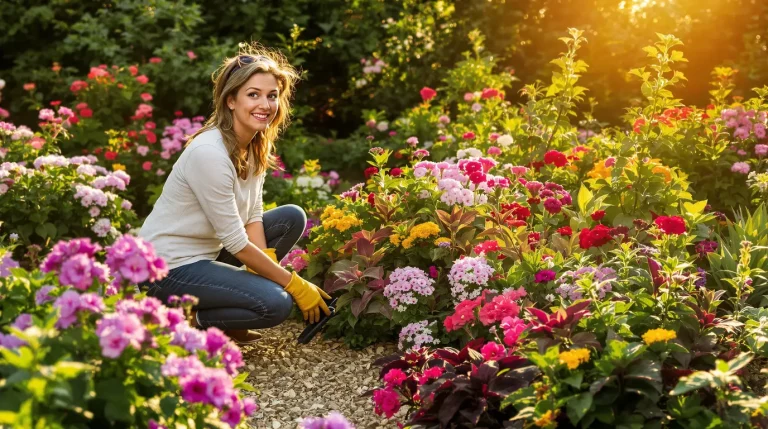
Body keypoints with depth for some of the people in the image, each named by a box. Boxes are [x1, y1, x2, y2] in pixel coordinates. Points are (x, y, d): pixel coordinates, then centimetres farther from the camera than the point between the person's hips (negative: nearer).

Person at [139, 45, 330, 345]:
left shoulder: (255, 146, 2)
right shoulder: (209, 153, -25)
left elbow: (253, 218, 3)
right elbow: (236, 242, -22)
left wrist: (266, 268, -14)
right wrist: (294, 284, -15)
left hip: (207, 252, 10)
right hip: (169, 268, -10)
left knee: (292, 218, 7)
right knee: (276, 303, -22)